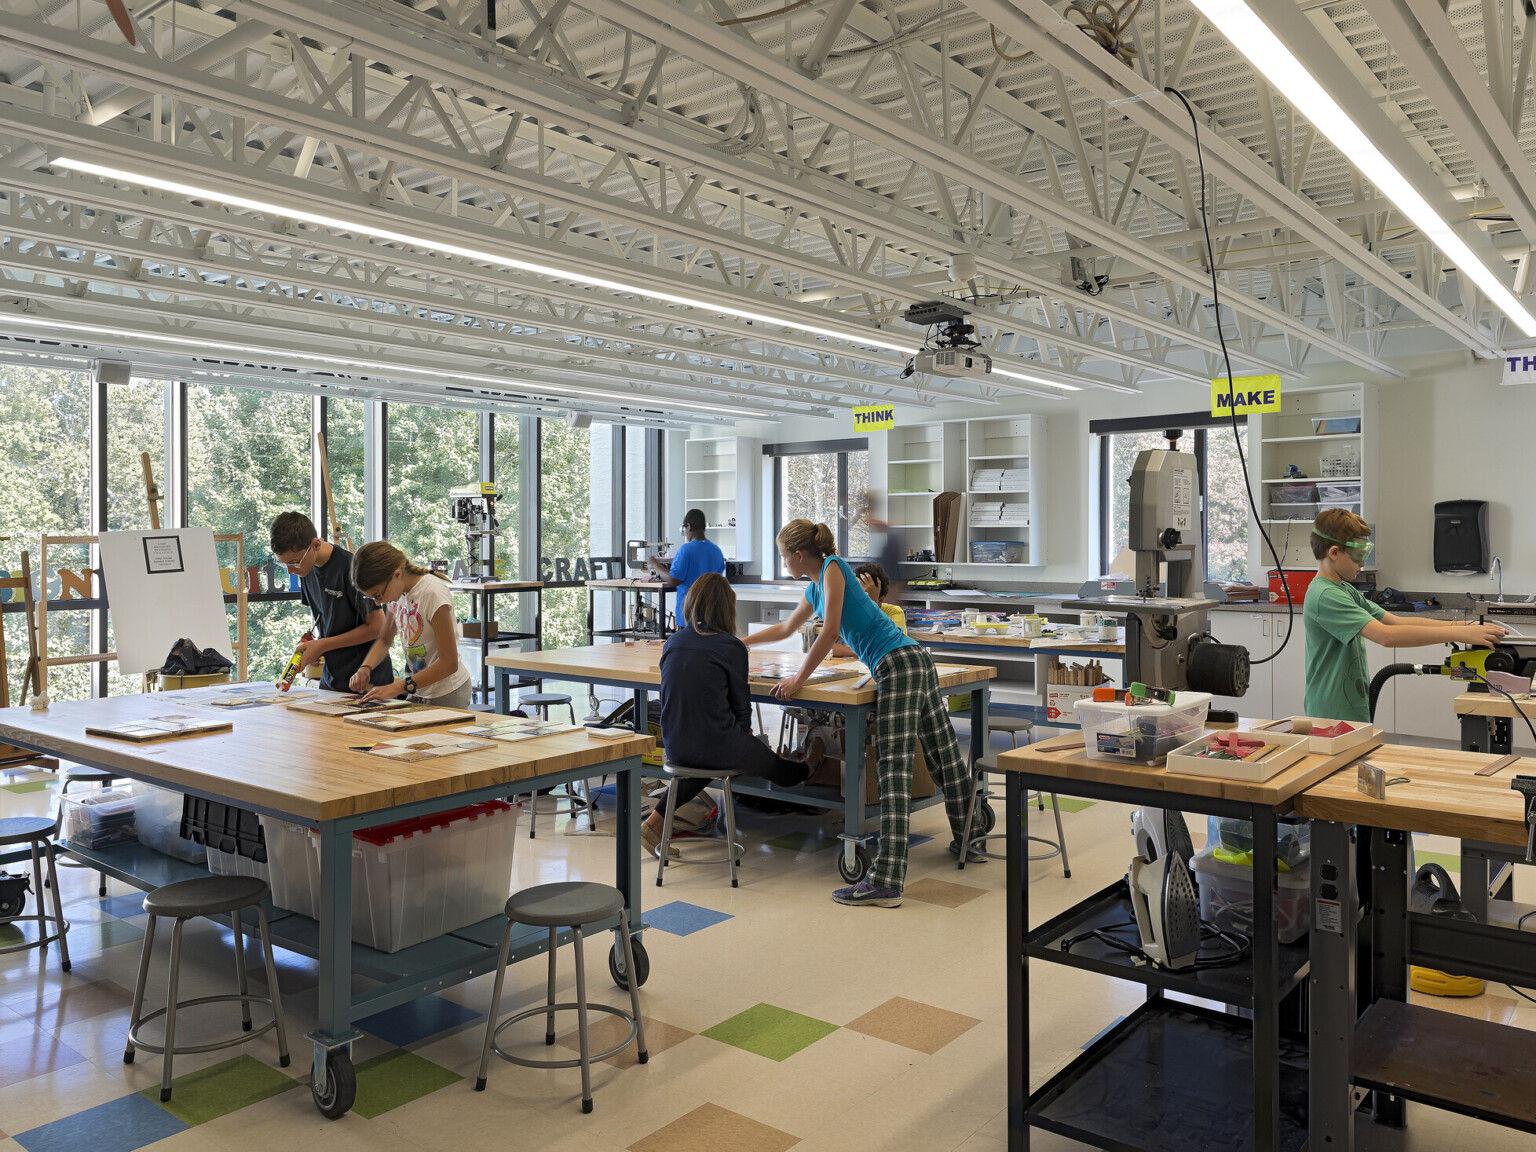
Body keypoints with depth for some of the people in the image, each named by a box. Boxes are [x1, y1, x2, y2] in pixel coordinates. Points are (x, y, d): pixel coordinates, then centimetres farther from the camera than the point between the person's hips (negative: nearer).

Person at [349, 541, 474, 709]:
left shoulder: (433, 594, -21)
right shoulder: (397, 593, 2)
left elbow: (449, 663, -21)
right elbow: (384, 640, 18)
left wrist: (396, 688, -21)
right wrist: (365, 668, -3)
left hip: (447, 694, -7)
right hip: (417, 691, 7)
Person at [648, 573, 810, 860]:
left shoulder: (672, 642, 3)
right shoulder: (731, 647, -12)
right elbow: (741, 702, -4)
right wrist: (744, 732, 19)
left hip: (675, 746, 5)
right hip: (717, 745, -5)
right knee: (775, 766, 22)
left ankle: (655, 823, 27)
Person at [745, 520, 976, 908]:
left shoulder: (833, 568, -4)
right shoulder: (816, 587, 24)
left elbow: (830, 631, -11)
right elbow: (786, 629, 39)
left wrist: (798, 680, -5)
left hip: (898, 666, -10)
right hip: (917, 659, 10)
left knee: (894, 769, -16)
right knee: (945, 757, 18)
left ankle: (885, 882, -20)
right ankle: (968, 841, 32)